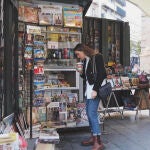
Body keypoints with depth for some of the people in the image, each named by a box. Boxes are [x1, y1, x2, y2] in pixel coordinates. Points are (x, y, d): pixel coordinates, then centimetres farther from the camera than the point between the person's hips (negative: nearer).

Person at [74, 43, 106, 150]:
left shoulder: (97, 57, -7)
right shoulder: (85, 61, 17)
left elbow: (101, 74, -16)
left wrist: (95, 89, -21)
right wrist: (81, 73, 3)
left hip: (94, 90, -9)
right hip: (88, 90, 9)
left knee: (92, 114, -12)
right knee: (89, 114, 9)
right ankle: (93, 137, 19)